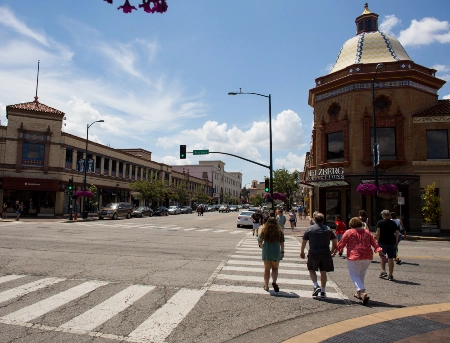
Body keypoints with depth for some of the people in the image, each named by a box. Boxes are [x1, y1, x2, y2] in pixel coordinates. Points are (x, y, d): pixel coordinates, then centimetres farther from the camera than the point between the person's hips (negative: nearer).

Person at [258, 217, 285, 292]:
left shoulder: (264, 231, -4)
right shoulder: (279, 232, -4)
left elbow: (259, 242, 5)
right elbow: (282, 243, 1)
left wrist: (262, 246, 24)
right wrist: (282, 252, 13)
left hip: (266, 253, 0)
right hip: (276, 253, 0)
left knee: (267, 269, 11)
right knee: (275, 268, 16)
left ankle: (266, 286, 16)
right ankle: (274, 282, -6)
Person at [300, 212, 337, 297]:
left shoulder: (309, 229, 0)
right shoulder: (328, 229, 5)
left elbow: (304, 241, 4)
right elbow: (335, 241, 8)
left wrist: (302, 252, 17)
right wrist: (332, 251, 21)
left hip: (313, 254, -2)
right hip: (325, 254, 2)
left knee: (312, 270, 15)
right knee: (323, 272, 12)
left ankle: (316, 286, -2)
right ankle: (323, 291, 16)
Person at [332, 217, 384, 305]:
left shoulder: (349, 232, -1)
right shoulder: (367, 232, 12)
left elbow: (341, 244, -1)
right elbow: (375, 243, 7)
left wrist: (334, 253, 9)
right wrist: (381, 254, 6)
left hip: (354, 257, -5)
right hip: (367, 257, 5)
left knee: (354, 275, 0)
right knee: (361, 275, 20)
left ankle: (364, 293, -20)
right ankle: (358, 293, 31)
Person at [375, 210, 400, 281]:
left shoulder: (380, 222, -2)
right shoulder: (393, 223, 9)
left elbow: (378, 233, -10)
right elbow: (397, 233, 6)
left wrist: (377, 241, -4)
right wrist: (396, 242, 12)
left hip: (383, 242, -2)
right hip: (392, 242, 3)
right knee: (390, 258, 5)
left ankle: (383, 271, 8)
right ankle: (390, 275, 8)